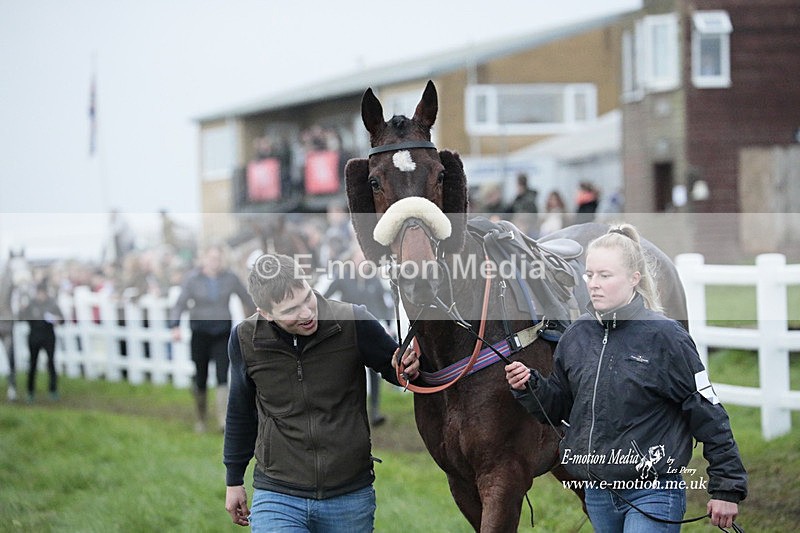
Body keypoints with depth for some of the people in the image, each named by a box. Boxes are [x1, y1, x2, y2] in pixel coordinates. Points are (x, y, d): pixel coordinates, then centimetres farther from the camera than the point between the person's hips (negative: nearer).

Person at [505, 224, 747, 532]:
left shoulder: (664, 336, -11)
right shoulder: (577, 336, 4)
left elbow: (709, 416, -8)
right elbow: (559, 408, 16)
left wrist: (727, 487, -7)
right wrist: (528, 388, -4)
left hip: (653, 494, -6)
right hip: (598, 493, 6)